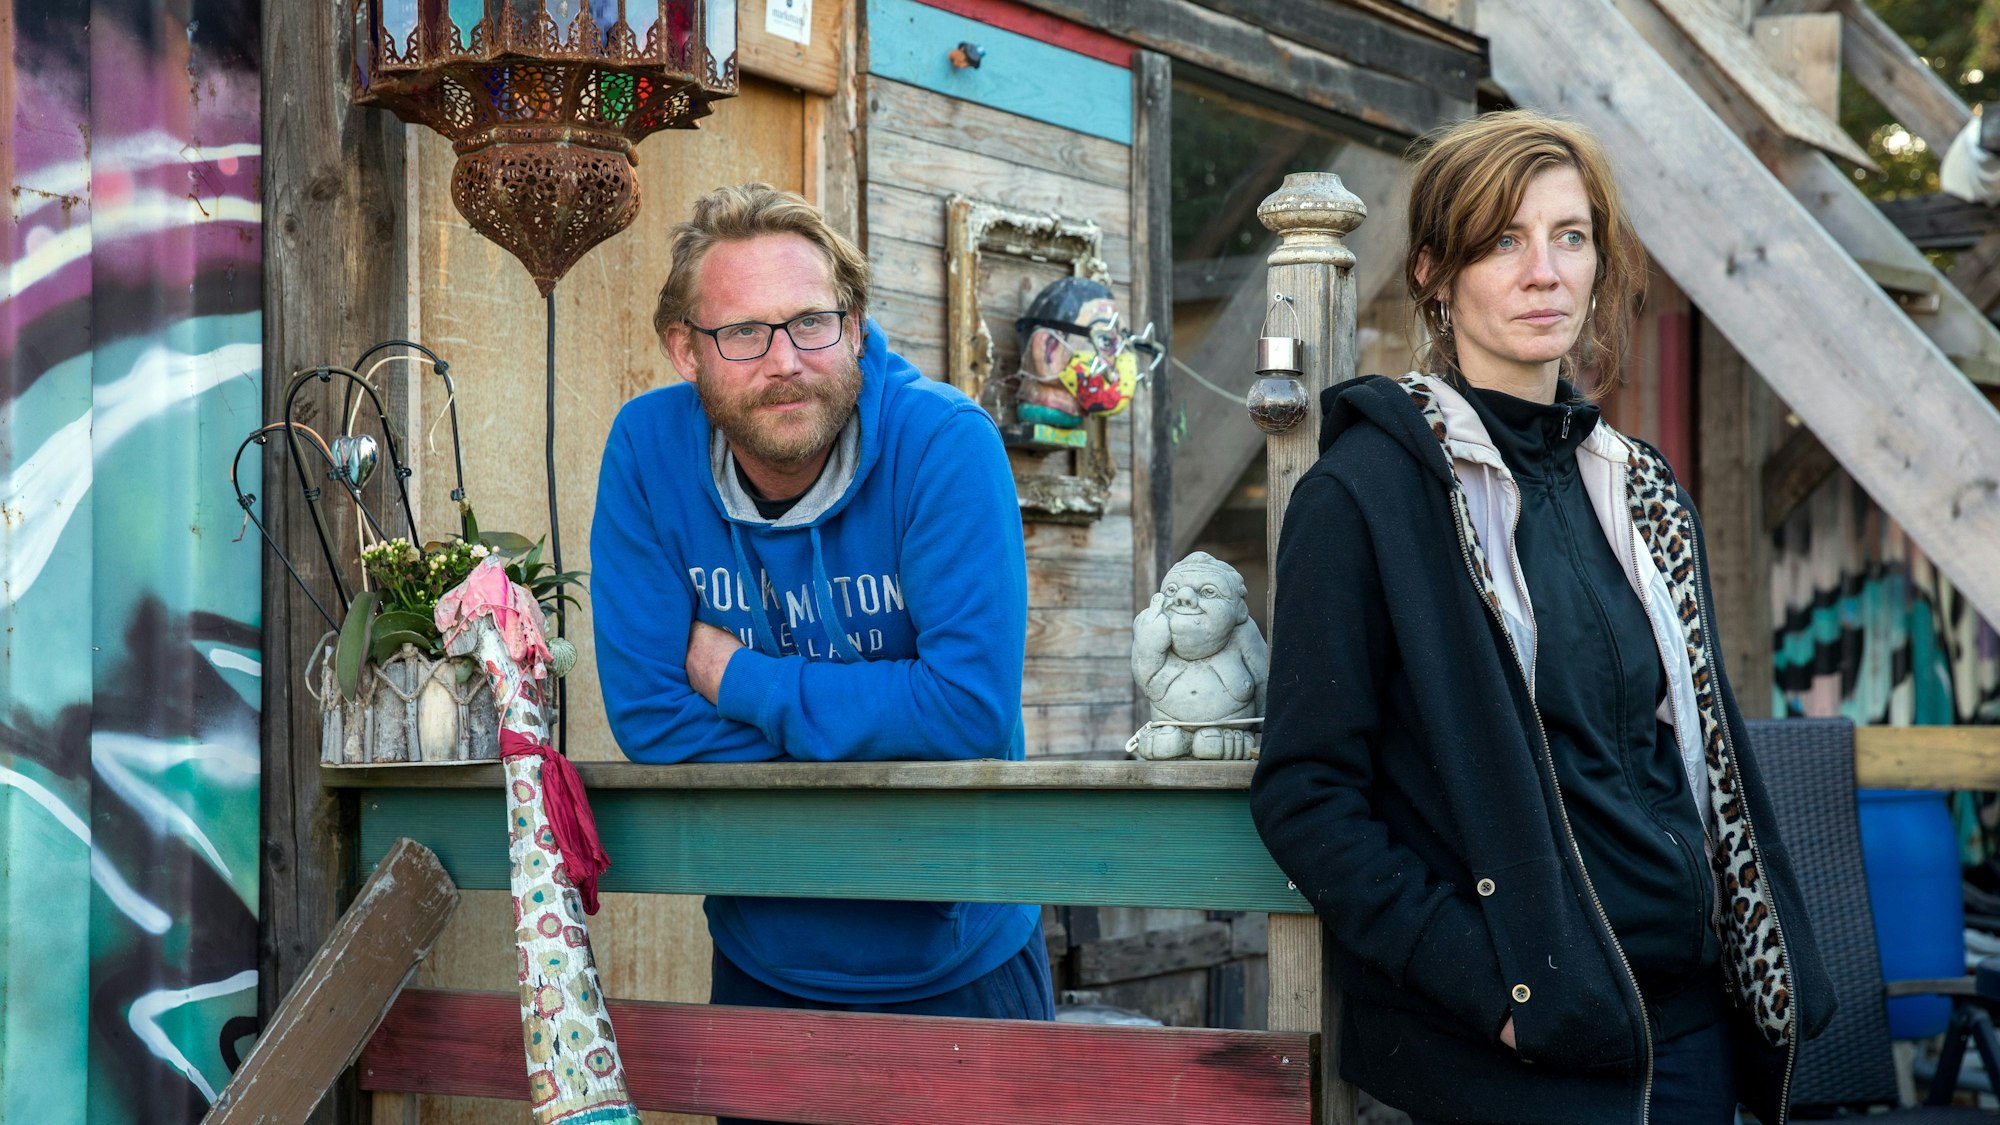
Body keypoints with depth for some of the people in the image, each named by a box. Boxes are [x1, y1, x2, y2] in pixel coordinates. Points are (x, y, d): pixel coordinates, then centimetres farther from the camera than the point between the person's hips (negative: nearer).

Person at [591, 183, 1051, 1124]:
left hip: (966, 967, -2)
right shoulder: (647, 449, -10)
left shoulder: (946, 443, -17)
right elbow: (649, 718, -13)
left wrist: (741, 682, -17)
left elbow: (972, 705, -25)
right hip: (764, 972, 2)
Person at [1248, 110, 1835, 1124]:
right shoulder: (1362, 493, -8)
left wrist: (1774, 976, 7)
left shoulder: (1643, 498, 11)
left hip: (1688, 1028, 6)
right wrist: (1487, 983, -19)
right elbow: (1306, 794, -12)